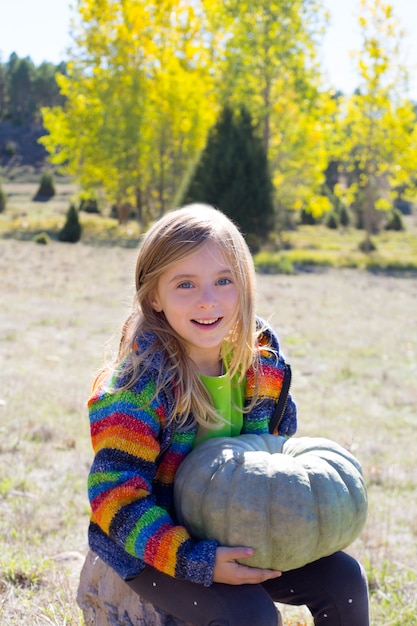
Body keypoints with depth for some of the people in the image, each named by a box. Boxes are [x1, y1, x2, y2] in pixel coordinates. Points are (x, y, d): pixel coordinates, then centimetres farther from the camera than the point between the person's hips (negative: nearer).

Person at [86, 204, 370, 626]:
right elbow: (116, 496, -24)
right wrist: (198, 562, -31)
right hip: (154, 550, -6)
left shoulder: (261, 362, -3)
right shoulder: (138, 384, -23)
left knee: (343, 577, 0)